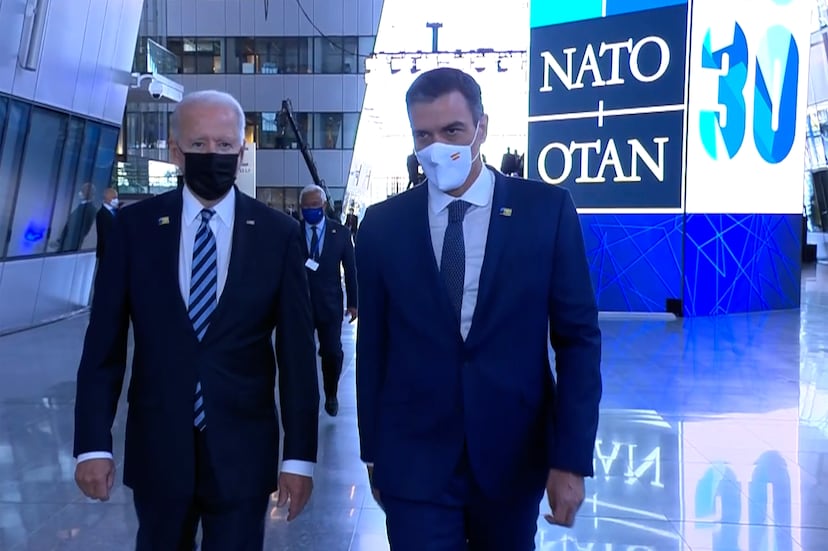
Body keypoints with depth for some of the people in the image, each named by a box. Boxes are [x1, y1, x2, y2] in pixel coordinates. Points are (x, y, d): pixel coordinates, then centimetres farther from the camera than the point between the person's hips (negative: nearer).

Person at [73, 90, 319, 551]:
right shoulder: (135, 226, -1)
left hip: (243, 452, -1)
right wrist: (93, 443, -5)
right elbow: (104, 342, 0)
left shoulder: (279, 234, -3)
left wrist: (300, 454, -4)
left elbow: (297, 351, -3)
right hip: (157, 447, 1)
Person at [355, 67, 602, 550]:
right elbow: (372, 344, 4)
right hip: (413, 461, 0)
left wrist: (572, 457, -8)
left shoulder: (547, 210, -5)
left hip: (515, 456, 0)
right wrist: (373, 450, 7)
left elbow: (578, 337, -4)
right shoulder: (383, 224, -1)